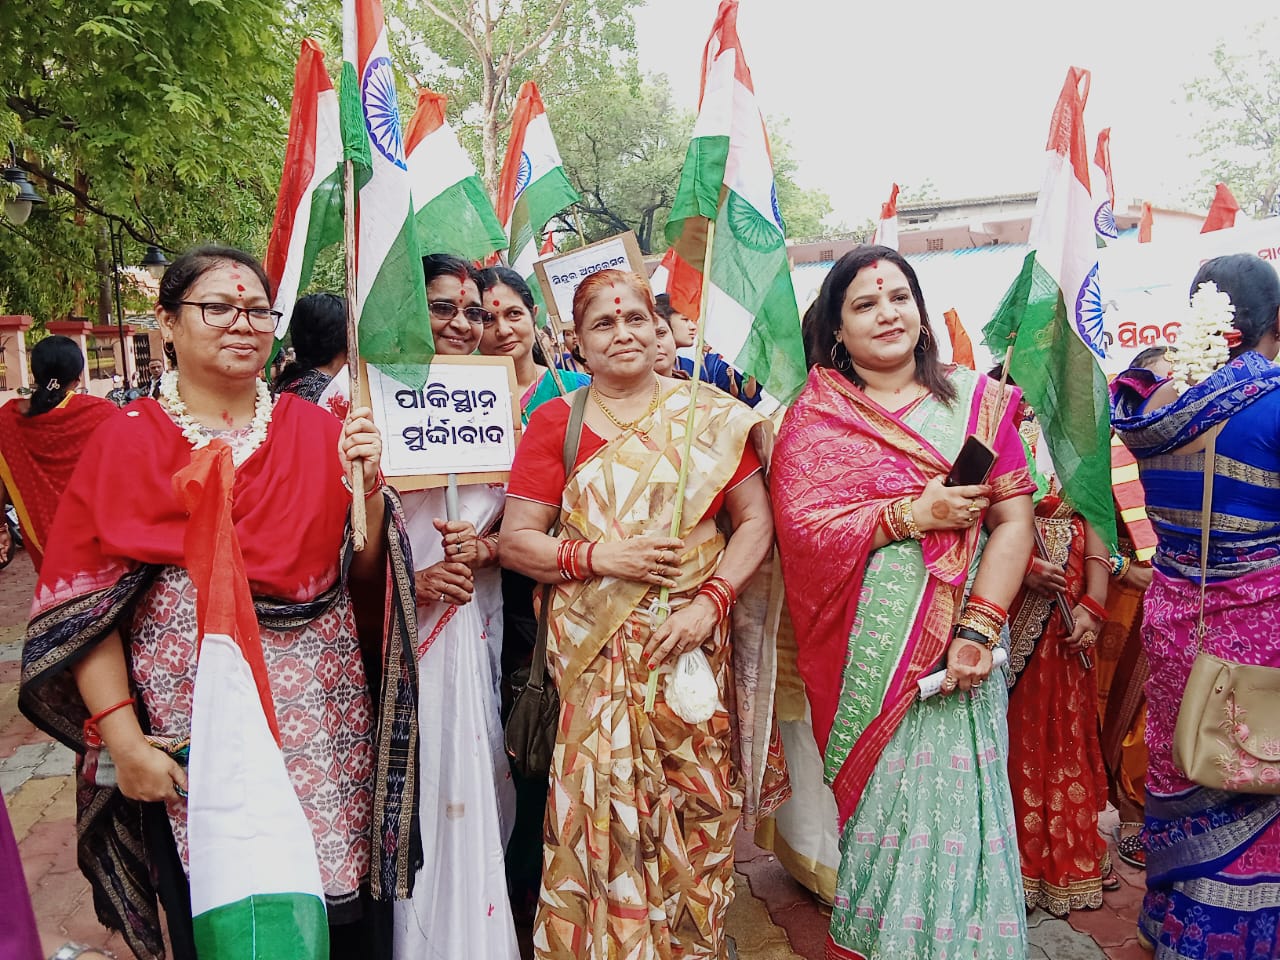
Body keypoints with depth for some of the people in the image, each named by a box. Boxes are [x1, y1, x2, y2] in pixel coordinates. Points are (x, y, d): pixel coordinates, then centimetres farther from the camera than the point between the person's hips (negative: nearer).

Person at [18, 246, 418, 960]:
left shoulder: (316, 431, 3)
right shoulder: (126, 443, -2)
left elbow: (364, 579, 2)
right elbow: (83, 604, -4)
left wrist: (367, 489, -14)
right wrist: (122, 737, -10)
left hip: (325, 726, 2)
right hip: (192, 737, -1)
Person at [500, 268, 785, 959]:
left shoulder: (710, 417, 5)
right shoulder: (554, 421, 4)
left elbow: (756, 521, 3)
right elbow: (515, 541, 1)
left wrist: (710, 601, -10)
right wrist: (599, 555, -13)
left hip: (694, 646, 1)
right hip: (594, 654, 0)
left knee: (695, 811, 6)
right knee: (601, 809, 0)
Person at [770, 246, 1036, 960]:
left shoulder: (977, 399, 6)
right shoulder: (814, 417, 3)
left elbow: (1014, 520, -1)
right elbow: (802, 527, -7)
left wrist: (980, 629, -11)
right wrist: (912, 514, -16)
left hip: (960, 637, 1)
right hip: (866, 644, -1)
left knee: (955, 794, 3)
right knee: (882, 798, 6)